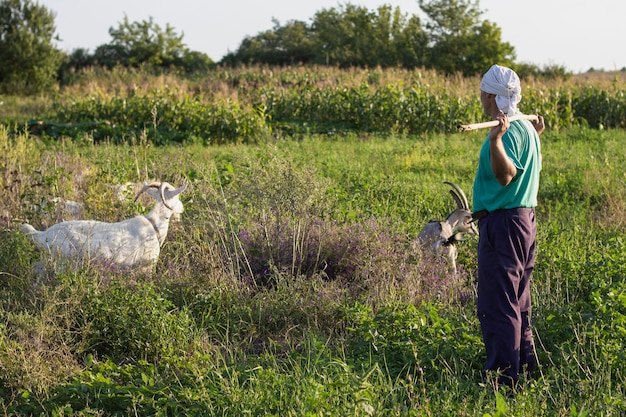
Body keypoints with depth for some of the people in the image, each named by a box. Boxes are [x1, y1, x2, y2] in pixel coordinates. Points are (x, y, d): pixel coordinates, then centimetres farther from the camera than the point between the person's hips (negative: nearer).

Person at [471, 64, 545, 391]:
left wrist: (495, 140, -41)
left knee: (497, 306, -8)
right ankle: (525, 370, 25)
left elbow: (506, 175, -29)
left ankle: (503, 380, -6)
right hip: (523, 217, 10)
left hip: (503, 223, -10)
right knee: (516, 303, 18)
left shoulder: (510, 131, -17)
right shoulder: (525, 127, 13)